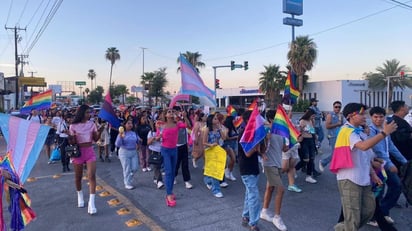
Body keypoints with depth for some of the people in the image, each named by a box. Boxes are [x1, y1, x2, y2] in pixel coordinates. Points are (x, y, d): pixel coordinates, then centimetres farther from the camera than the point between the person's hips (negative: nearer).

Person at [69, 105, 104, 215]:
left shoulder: (91, 124, 2)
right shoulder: (73, 126, -5)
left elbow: (95, 139, 5)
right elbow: (72, 142, -4)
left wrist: (100, 130, -11)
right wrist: (70, 137, -25)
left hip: (90, 151, 1)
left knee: (92, 176, -11)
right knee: (78, 177, 13)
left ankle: (91, 203, -11)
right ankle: (80, 196, 39)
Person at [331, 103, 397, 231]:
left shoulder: (359, 132, 13)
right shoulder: (347, 131, -16)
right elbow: (364, 146, -34)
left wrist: (372, 174, 15)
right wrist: (384, 133, -30)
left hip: (363, 178, 10)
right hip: (349, 179, -9)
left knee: (369, 209, 18)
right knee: (353, 215, -2)